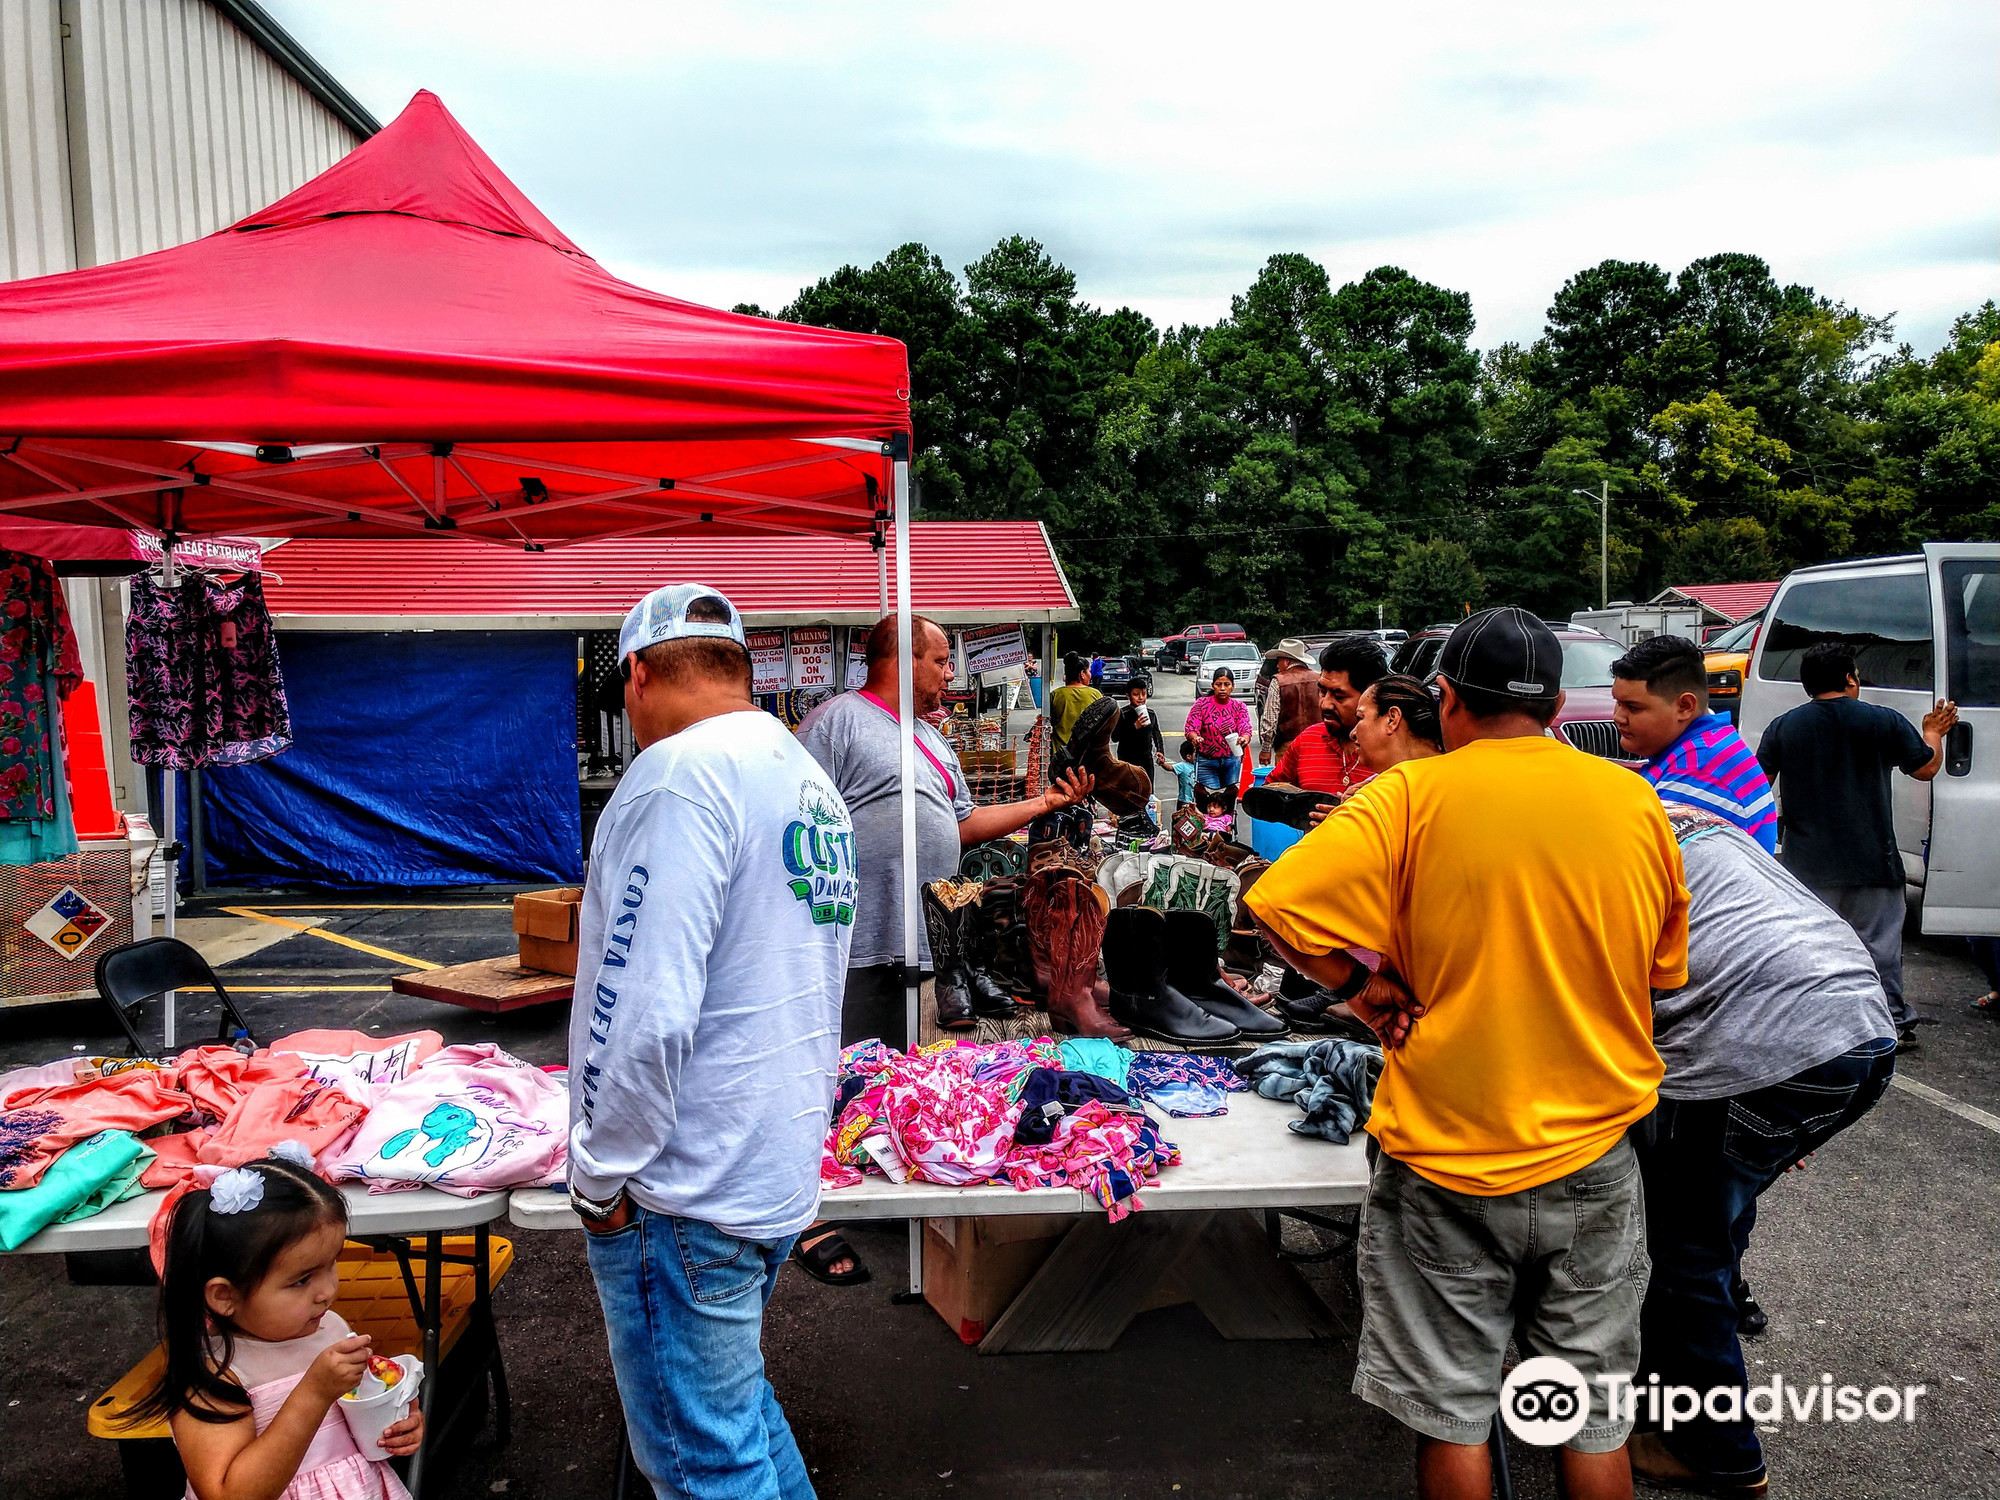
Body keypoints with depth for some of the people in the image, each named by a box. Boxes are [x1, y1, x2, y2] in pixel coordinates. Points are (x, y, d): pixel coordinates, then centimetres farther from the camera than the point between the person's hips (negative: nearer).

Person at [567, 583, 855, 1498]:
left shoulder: (678, 773, -18)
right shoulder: (810, 780, 10)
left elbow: (646, 1014, -25)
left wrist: (601, 1176, -12)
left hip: (689, 1193, -9)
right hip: (784, 1172, 9)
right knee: (735, 1407, 25)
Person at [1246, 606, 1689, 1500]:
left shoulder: (1414, 795, -12)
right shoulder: (1635, 803, -1)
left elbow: (1282, 905, -23)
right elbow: (1665, 974, 11)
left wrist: (1365, 989, -8)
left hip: (1449, 1161, -3)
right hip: (1593, 1157, 4)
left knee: (1452, 1415, 13)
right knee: (1596, 1416, 19)